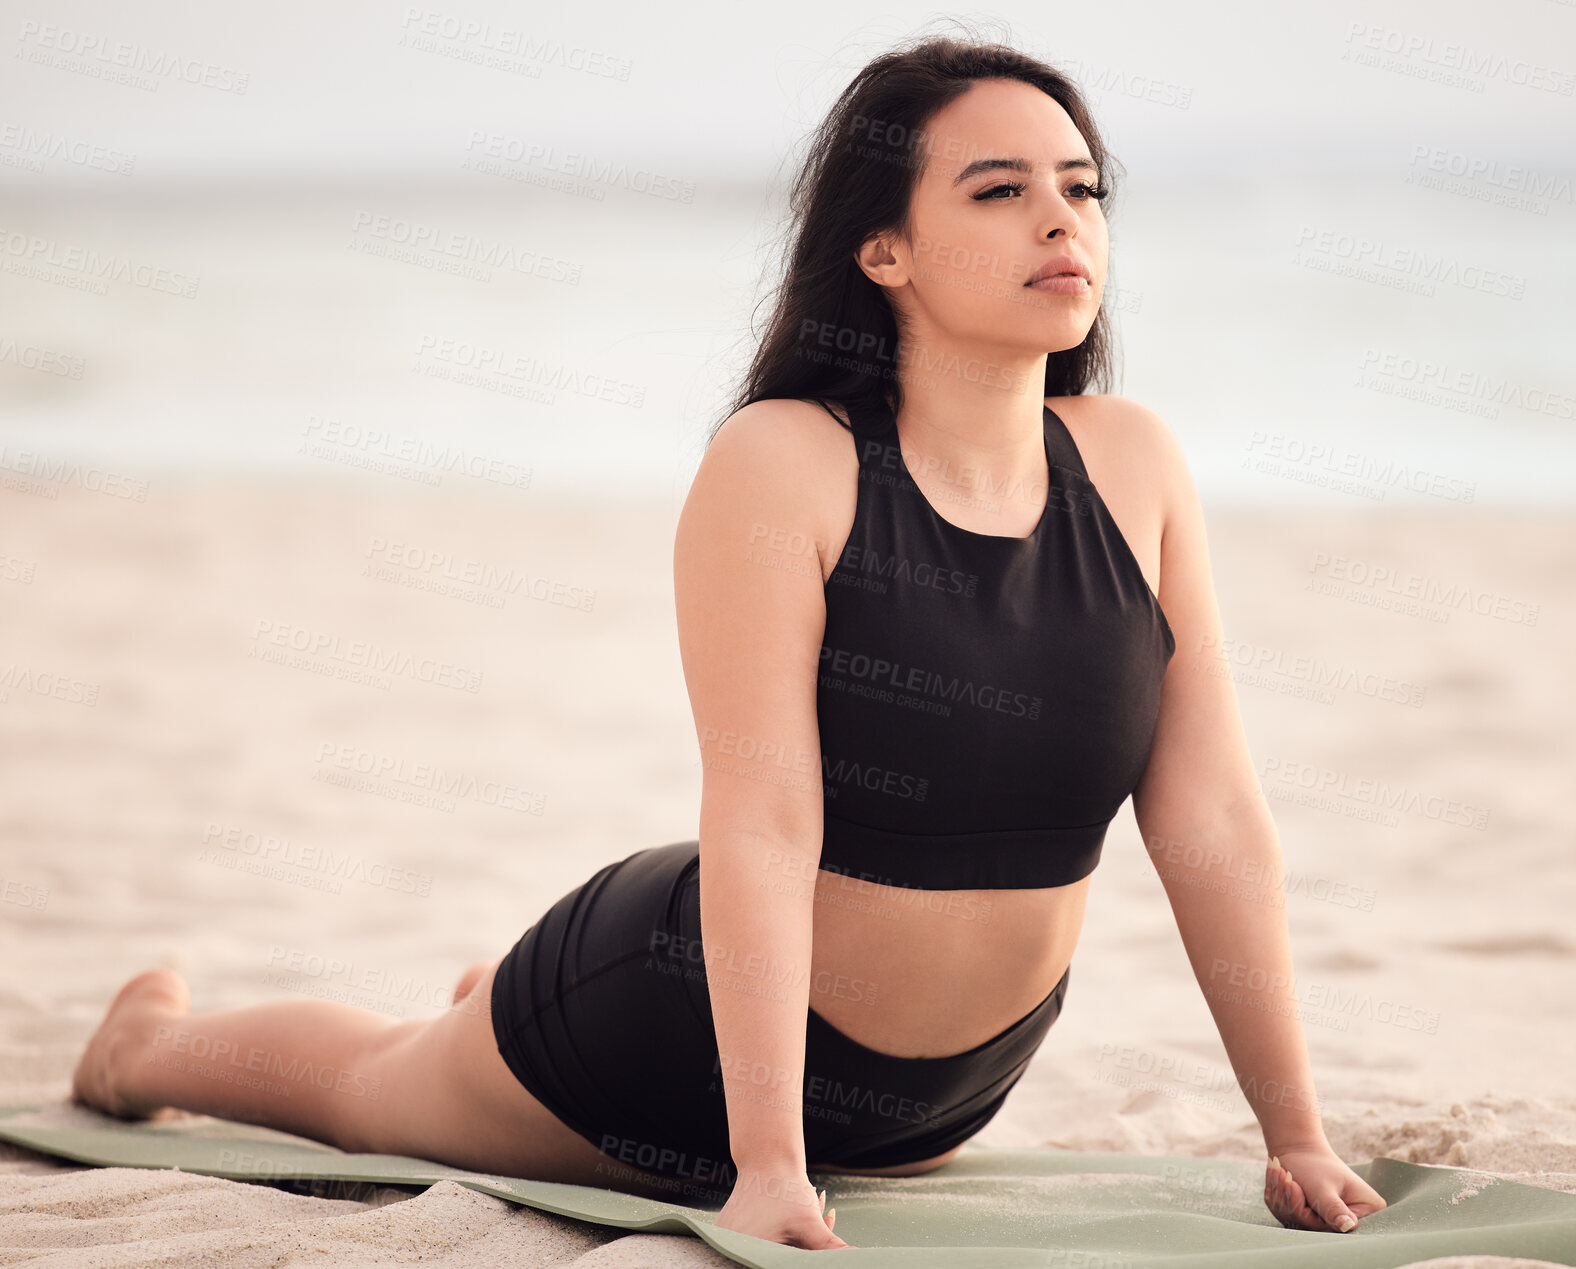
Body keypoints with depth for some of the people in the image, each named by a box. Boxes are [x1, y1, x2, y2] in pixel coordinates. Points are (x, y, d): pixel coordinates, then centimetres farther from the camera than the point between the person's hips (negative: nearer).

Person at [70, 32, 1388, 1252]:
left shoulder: (1133, 467, -12)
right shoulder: (781, 468, -26)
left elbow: (1214, 820, -11)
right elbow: (762, 829, -31)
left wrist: (1297, 1135, -12)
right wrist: (769, 1167, -36)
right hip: (675, 1046, -5)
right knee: (369, 1091, 23)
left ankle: (501, 1004, 64)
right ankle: (153, 1038, 58)